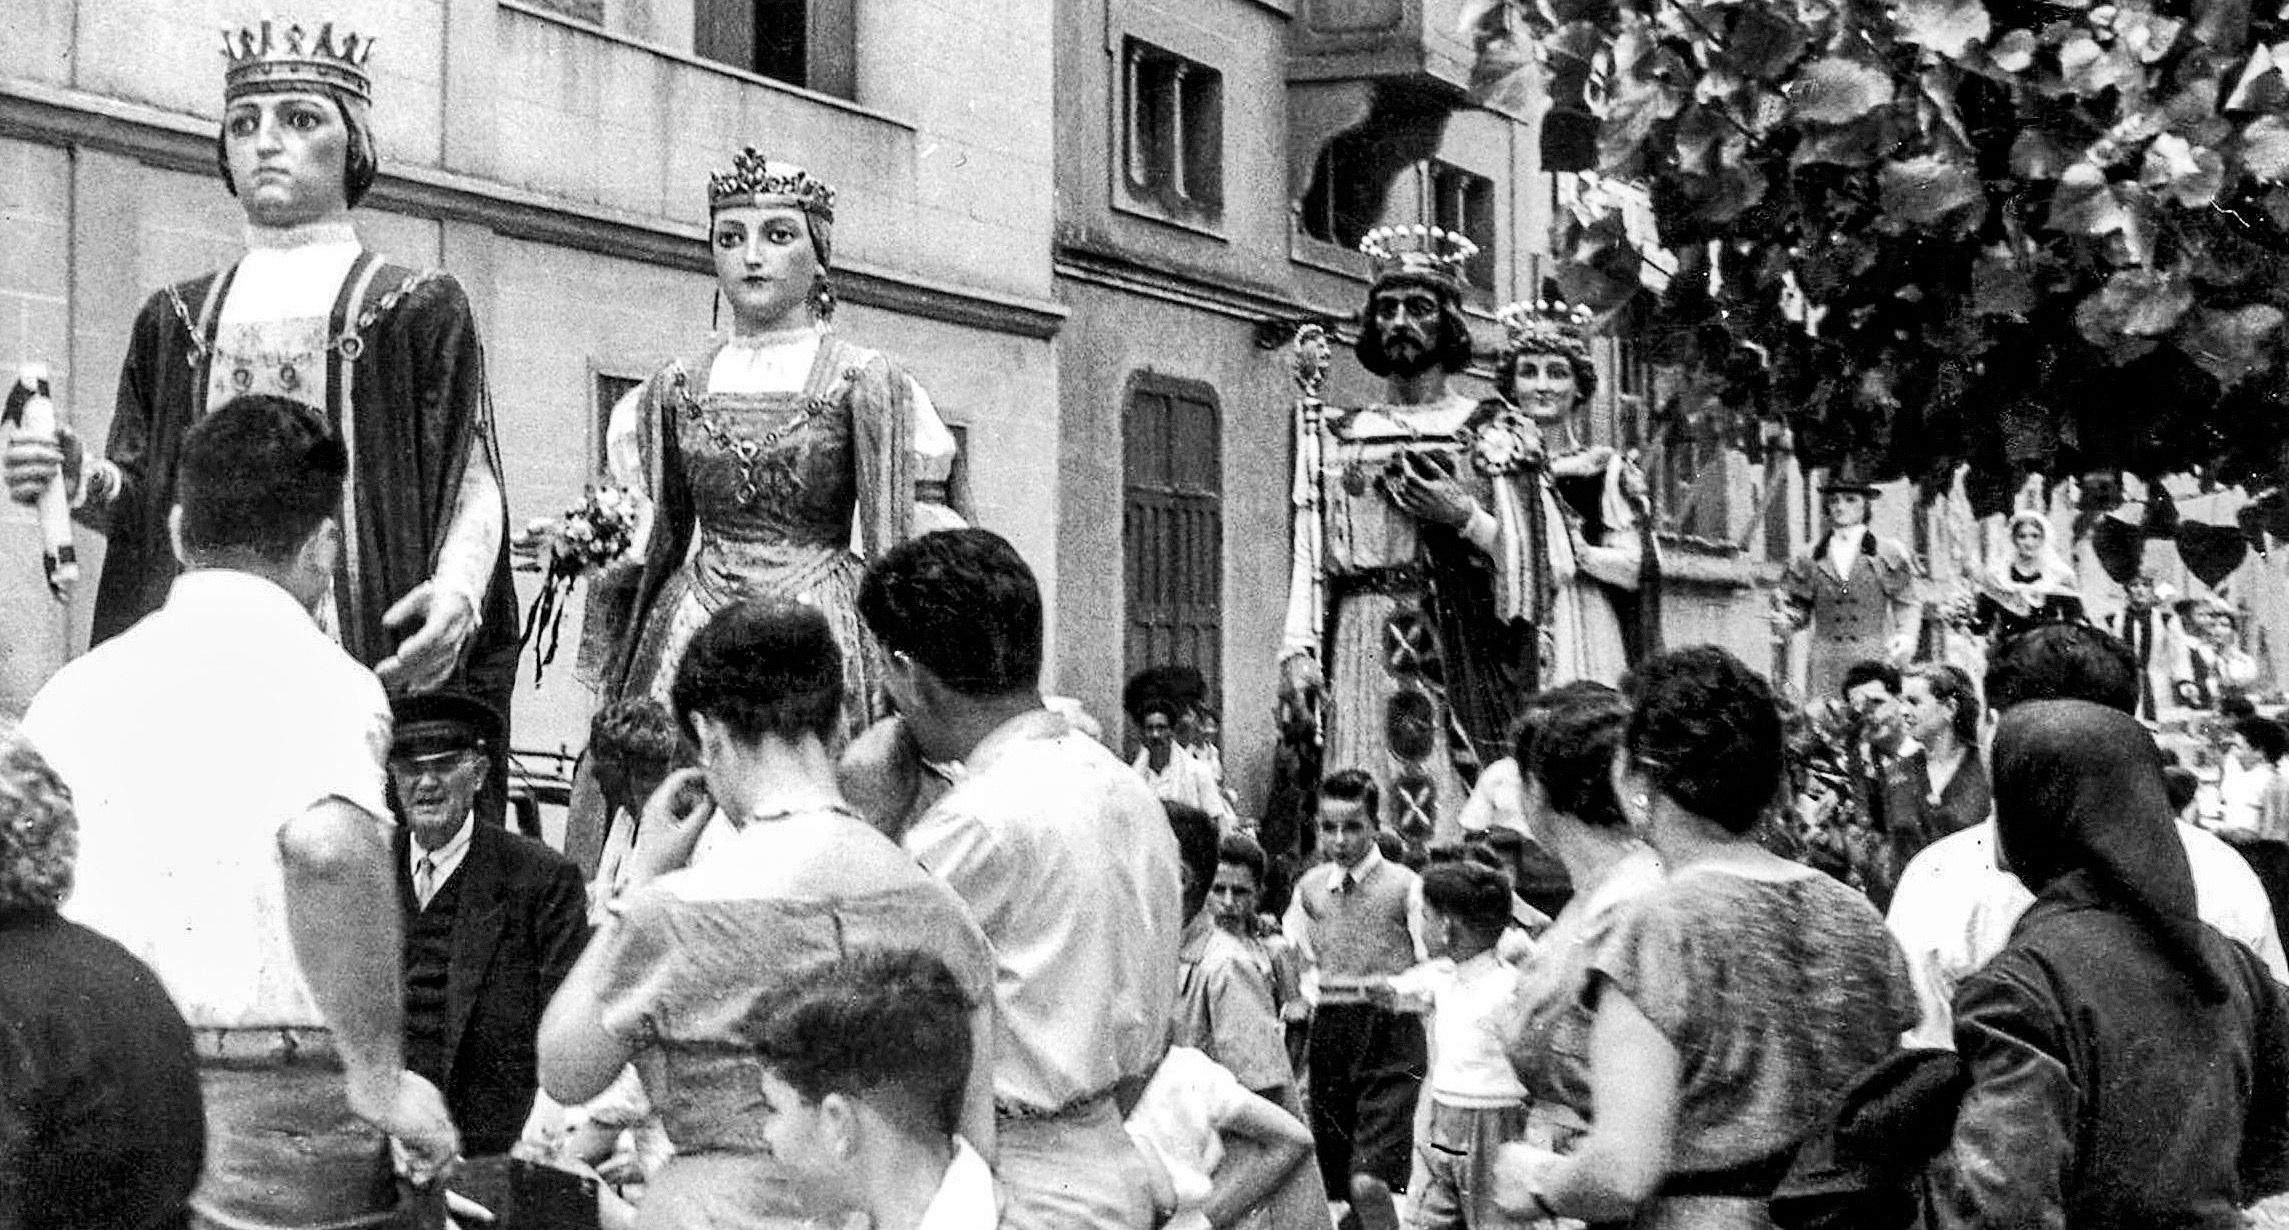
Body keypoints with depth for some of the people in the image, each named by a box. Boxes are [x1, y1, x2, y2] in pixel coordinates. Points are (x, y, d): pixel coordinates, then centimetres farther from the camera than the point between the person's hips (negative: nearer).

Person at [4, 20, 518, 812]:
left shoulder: (419, 309, 6)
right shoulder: (176, 320, 19)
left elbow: (471, 482, -1)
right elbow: (140, 501, 18)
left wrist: (458, 588, -20)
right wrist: (77, 480, -4)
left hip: (368, 655, -3)